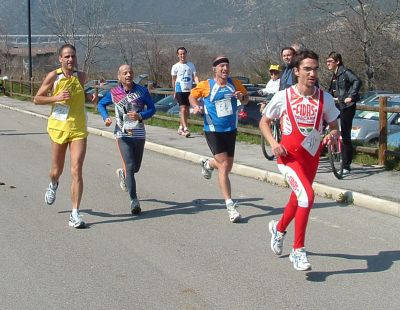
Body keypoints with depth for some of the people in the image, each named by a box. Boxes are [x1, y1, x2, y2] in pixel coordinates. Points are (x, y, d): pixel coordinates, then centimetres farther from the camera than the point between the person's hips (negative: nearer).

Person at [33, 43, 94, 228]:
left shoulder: (81, 77, 5)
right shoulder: (53, 77, -5)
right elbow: (36, 99, -2)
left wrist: (92, 97, 5)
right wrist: (55, 98, -18)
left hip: (79, 130, 1)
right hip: (59, 128, -1)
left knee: (76, 172, -10)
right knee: (57, 170, 13)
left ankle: (75, 215, -9)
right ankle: (53, 185, 52)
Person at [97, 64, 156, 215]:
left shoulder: (142, 91, -2)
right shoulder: (113, 93, -1)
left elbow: (152, 108, 2)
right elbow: (101, 104, 15)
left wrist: (140, 116, -17)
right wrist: (106, 117, -4)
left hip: (139, 134, 2)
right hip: (123, 135, -2)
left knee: (136, 167, 14)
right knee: (130, 166, -14)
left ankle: (122, 173, 50)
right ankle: (134, 200, -12)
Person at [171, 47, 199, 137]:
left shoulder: (191, 65, 10)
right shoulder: (175, 66, 3)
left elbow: (195, 76, 5)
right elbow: (173, 79, 8)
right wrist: (174, 92, 7)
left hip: (189, 90, 4)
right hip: (180, 90, -4)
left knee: (186, 110, 9)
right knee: (183, 109, -15)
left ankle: (181, 127, 22)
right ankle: (185, 129, -22)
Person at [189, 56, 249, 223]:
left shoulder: (235, 83, 0)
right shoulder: (206, 85, -8)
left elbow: (246, 99, 12)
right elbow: (192, 96, 8)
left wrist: (242, 97, -11)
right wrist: (196, 106, -12)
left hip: (231, 130, 5)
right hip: (213, 131, -5)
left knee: (227, 166, 15)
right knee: (224, 166, -13)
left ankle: (208, 164, 51)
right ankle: (230, 206, -11)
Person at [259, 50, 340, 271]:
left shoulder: (324, 99, -3)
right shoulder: (283, 97, -9)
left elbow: (334, 126, 9)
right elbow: (264, 122, 4)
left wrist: (333, 135, -15)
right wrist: (273, 143, -12)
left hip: (311, 157, 4)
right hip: (288, 156, -4)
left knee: (298, 199, 20)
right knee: (307, 196, -24)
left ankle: (278, 228, 53)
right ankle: (298, 250, -12)